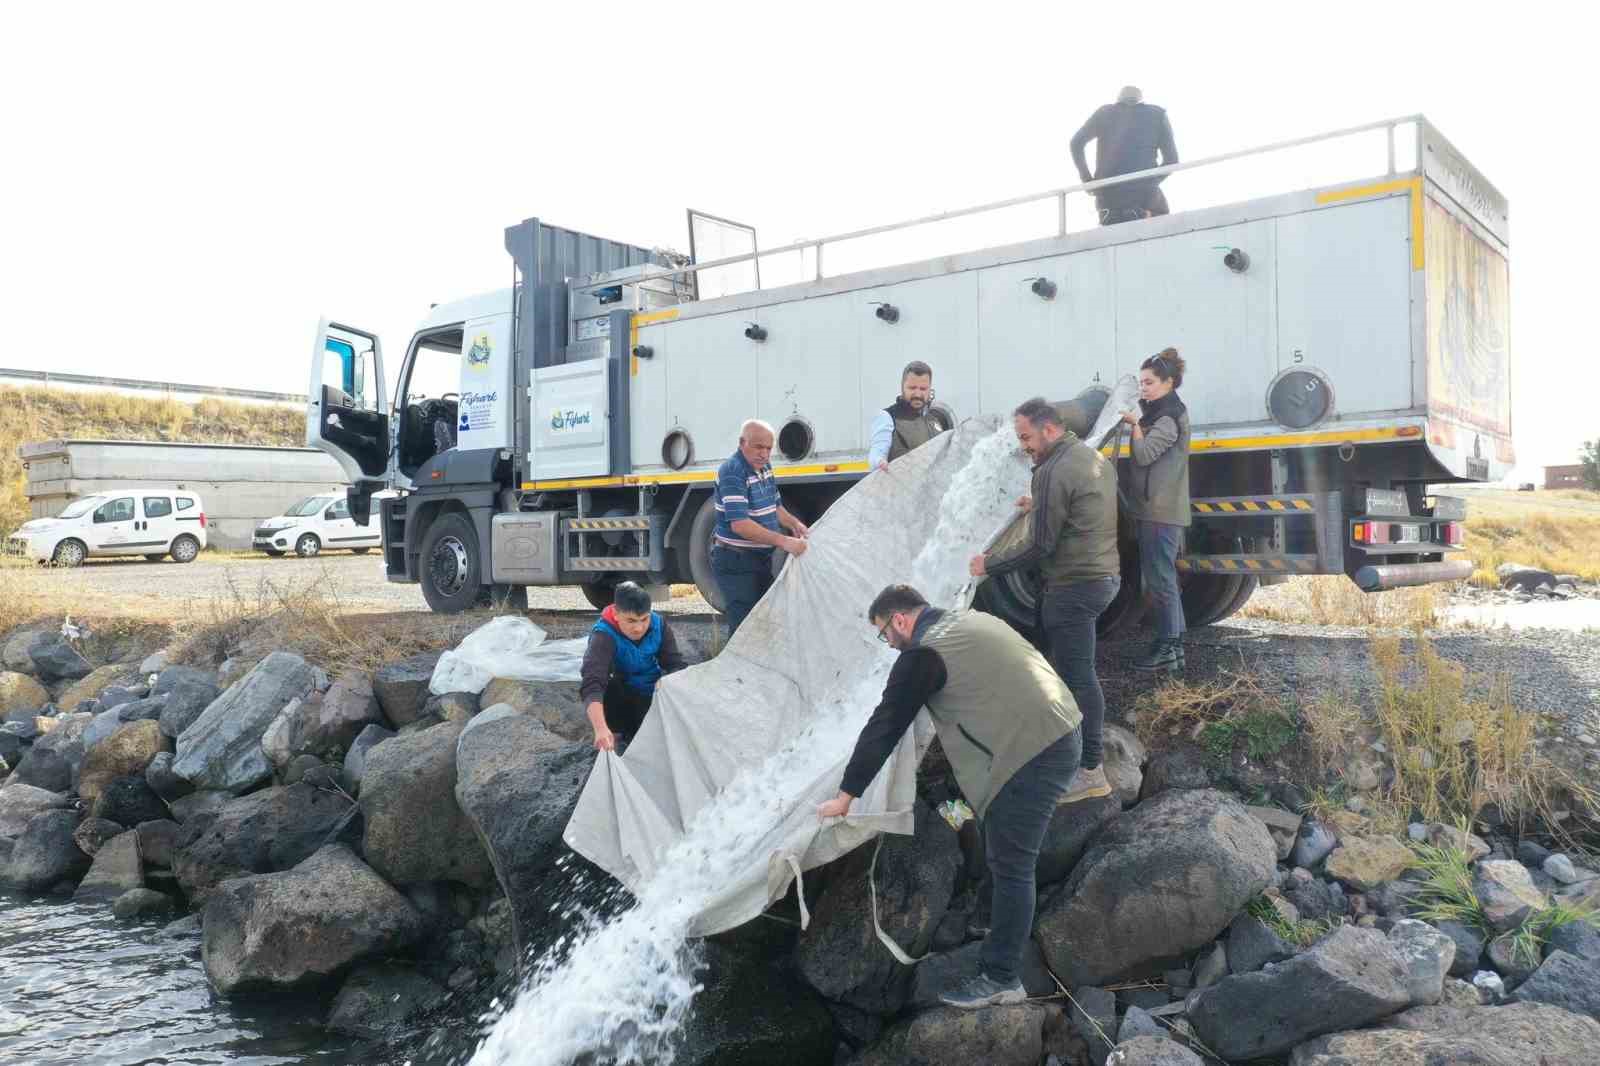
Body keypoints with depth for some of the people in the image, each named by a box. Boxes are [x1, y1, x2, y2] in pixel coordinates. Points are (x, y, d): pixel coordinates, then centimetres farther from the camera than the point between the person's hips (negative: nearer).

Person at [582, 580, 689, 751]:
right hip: (619, 701, -3)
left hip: (651, 698, 4)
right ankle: (614, 730, -9)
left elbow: (676, 664, -13)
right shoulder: (603, 636, -30)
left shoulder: (658, 625, -16)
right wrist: (601, 729, -59)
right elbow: (591, 685, -44)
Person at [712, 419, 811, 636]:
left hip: (762, 558, 9)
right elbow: (739, 524, -29)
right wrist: (783, 541, -33)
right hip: (736, 562, -9)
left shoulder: (764, 466, 7)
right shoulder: (732, 472, -21)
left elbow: (774, 505, 21)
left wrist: (794, 524, 1)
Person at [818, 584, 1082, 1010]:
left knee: (1010, 866, -3)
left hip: (1031, 753, -9)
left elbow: (884, 727, -5)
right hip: (1061, 735, 9)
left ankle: (999, 979, 3)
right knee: (1010, 859, 23)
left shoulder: (923, 654, -8)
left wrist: (846, 794, 2)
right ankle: (1008, 931, 37)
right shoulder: (972, 620, 17)